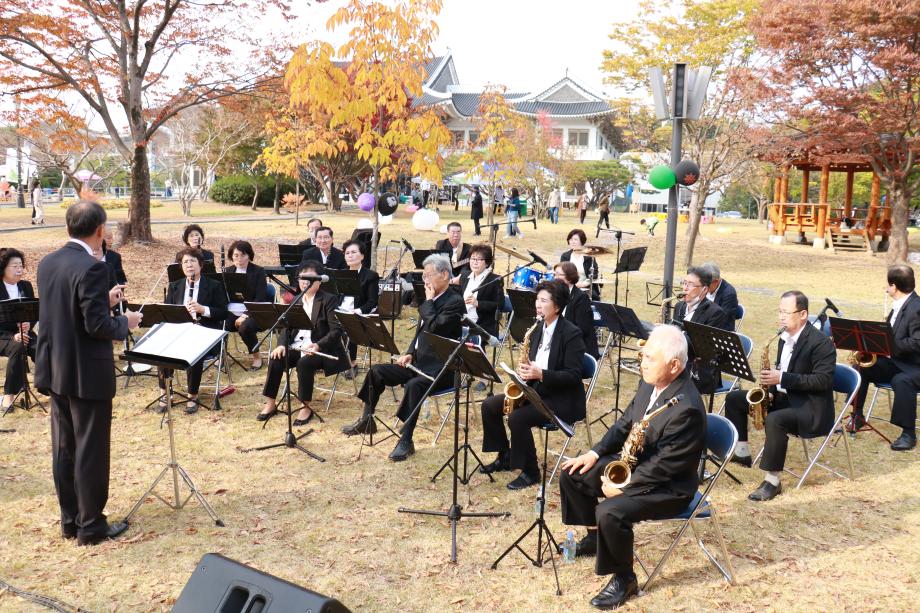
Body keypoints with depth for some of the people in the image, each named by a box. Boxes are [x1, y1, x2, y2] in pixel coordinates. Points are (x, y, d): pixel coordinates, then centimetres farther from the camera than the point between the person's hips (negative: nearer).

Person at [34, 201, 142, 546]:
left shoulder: (48, 264, 5)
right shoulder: (92, 268, -21)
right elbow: (97, 326, -22)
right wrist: (126, 322, -4)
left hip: (55, 371, 8)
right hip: (87, 374, -8)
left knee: (63, 448, 16)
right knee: (91, 451, 3)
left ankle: (70, 520, 27)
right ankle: (91, 526, 14)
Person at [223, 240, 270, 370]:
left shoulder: (258, 272, 0)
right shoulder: (228, 271, 15)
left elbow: (260, 299, -8)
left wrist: (246, 315, -20)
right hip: (231, 313, 4)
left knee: (245, 327, -36)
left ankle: (256, 355, -8)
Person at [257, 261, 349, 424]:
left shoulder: (329, 300, -5)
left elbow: (336, 330, -14)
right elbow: (287, 326, 12)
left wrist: (318, 345, -28)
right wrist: (282, 344, -9)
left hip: (321, 349, -5)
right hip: (297, 347, 5)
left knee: (304, 363, -33)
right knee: (275, 359, -20)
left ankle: (306, 407, -19)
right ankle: (270, 404, -10)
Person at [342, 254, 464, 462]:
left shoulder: (455, 302, -13)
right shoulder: (432, 301, 14)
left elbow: (434, 327, -26)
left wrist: (429, 301, -14)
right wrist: (410, 353, 7)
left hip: (440, 368, -9)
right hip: (419, 362, 9)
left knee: (413, 385, -35)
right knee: (377, 371, 4)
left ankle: (406, 441, -26)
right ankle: (367, 420, 17)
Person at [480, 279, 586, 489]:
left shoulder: (571, 333, -17)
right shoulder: (538, 328, 8)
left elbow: (573, 376, -21)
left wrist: (540, 374, -30)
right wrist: (525, 370, -7)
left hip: (561, 399, -9)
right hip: (535, 389, 9)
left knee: (517, 417, -29)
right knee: (489, 405, 0)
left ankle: (530, 472, -10)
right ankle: (505, 457, 16)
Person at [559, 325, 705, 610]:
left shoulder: (687, 408, -30)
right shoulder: (650, 383, -3)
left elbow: (663, 466, -26)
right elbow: (625, 423, 10)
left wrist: (621, 486, -21)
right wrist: (595, 453, 1)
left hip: (667, 486, -9)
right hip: (633, 463, 9)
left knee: (610, 511, -30)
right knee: (571, 474, 7)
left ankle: (624, 579, -5)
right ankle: (595, 534, 28)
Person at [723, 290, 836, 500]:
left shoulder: (821, 343, -17)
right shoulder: (785, 339, 11)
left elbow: (824, 380, -24)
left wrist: (782, 379, -28)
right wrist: (771, 389, 0)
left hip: (810, 407, -9)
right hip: (782, 397, 9)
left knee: (774, 420, -36)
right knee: (734, 398, 5)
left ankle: (773, 481, -26)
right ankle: (741, 452, 13)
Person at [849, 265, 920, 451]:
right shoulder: (900, 305, 8)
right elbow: (891, 333, 16)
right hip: (897, 361, 9)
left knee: (901, 381, -36)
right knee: (862, 368, 0)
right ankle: (857, 416, 10)